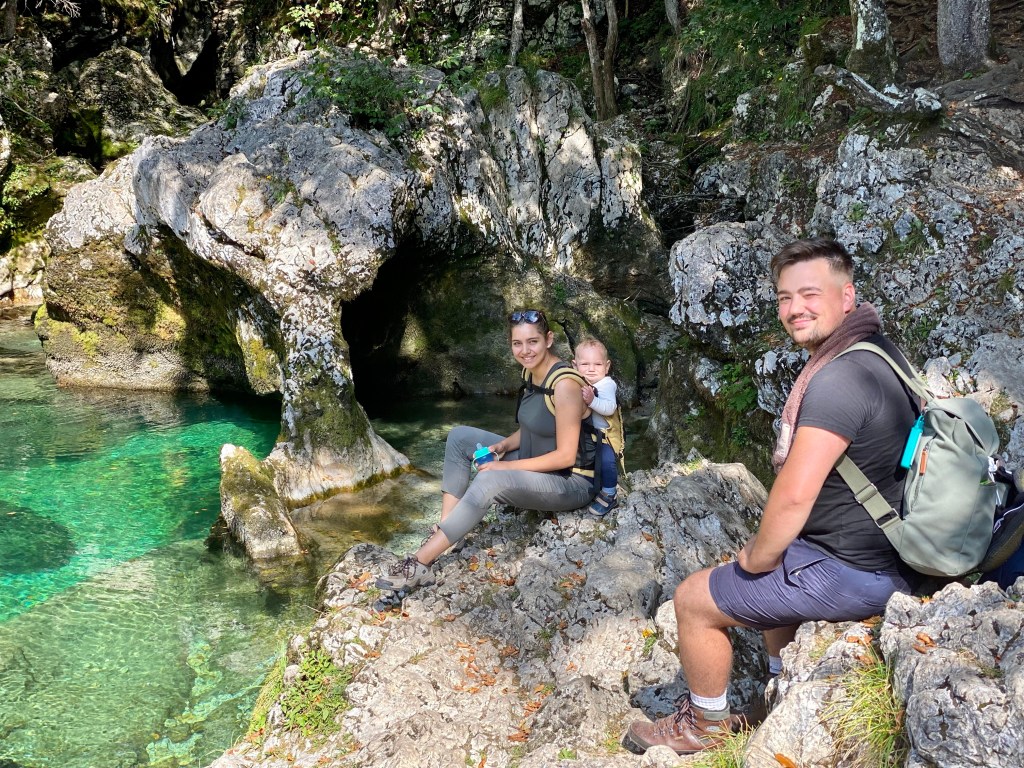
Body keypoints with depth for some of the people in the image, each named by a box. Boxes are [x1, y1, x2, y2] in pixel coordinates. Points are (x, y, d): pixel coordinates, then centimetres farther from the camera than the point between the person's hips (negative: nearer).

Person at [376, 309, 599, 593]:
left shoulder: (565, 384, -24)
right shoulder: (531, 372, 2)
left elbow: (565, 456, -23)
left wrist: (507, 467, -20)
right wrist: (502, 446, -6)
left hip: (572, 482, -9)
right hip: (536, 465, 9)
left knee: (489, 481, -33)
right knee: (460, 436, 2)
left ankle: (420, 563, -26)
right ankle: (442, 533, -8)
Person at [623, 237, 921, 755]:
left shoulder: (837, 379, -27)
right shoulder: (875, 350, 6)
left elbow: (792, 497, -30)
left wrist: (755, 558, -11)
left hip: (853, 572, -10)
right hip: (889, 551, 10)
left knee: (692, 600, 2)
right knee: (775, 564, 35)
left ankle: (706, 724, 25)